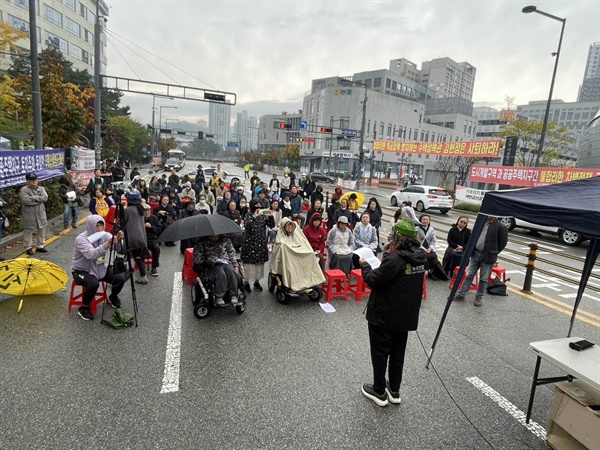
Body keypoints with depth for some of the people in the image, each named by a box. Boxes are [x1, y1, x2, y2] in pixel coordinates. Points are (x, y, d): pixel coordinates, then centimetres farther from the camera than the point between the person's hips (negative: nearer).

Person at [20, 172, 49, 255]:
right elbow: (27, 201, -21)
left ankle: (39, 246, 27)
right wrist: (39, 199, -14)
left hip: (40, 214, 5)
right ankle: (28, 247, 17)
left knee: (41, 231, 13)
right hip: (29, 215, -5)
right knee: (28, 231, 5)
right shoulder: (24, 190, -9)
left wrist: (33, 197, -18)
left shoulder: (41, 188, 7)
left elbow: (45, 197, -10)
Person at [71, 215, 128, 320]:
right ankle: (84, 308, -5)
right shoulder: (81, 238, -22)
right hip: (82, 270, -5)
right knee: (93, 284, -34)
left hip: (100, 267, 5)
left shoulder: (105, 235, -8)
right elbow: (91, 254, -40)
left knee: (120, 278, -15)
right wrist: (108, 243, -53)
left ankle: (113, 297, 18)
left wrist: (119, 240, -45)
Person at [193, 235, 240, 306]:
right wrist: (205, 262, -13)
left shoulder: (226, 240, 14)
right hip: (213, 266, -2)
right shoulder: (202, 243, 8)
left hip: (227, 263, 2)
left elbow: (232, 253, 13)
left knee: (231, 271, -34)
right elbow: (196, 257, 4)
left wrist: (236, 265, 0)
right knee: (221, 273, -36)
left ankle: (234, 295, -28)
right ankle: (218, 297, -29)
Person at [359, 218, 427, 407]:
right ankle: (394, 390, 32)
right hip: (406, 315, 8)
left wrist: (364, 265, -6)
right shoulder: (420, 256, 0)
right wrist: (385, 260, 7)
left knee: (380, 353, 9)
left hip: (384, 315, -8)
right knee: (398, 353, 19)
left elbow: (374, 280, -21)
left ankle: (379, 391, 23)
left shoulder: (395, 258, -26)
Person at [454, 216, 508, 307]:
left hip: (487, 257, -4)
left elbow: (503, 242, -5)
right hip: (475, 253, 4)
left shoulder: (500, 227, -10)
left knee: (483, 278, 8)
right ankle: (461, 294, 15)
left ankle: (479, 297, 20)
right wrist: (471, 249, 8)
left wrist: (493, 253, -1)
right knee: (469, 275, 9)